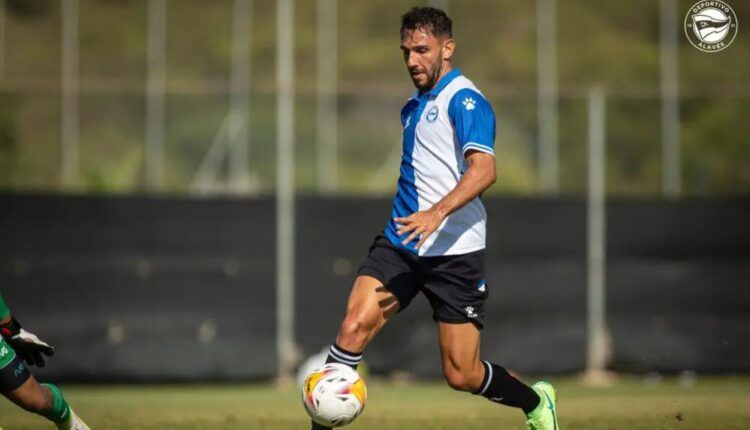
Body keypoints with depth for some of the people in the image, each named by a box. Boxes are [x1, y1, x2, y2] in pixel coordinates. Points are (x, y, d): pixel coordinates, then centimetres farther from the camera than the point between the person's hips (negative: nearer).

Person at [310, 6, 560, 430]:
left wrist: (437, 213, -39)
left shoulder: (463, 100, -11)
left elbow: (484, 170, -26)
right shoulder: (414, 104, 16)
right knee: (355, 327, -18)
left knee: (462, 375, 0)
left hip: (454, 252, -7)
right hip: (399, 243, 7)